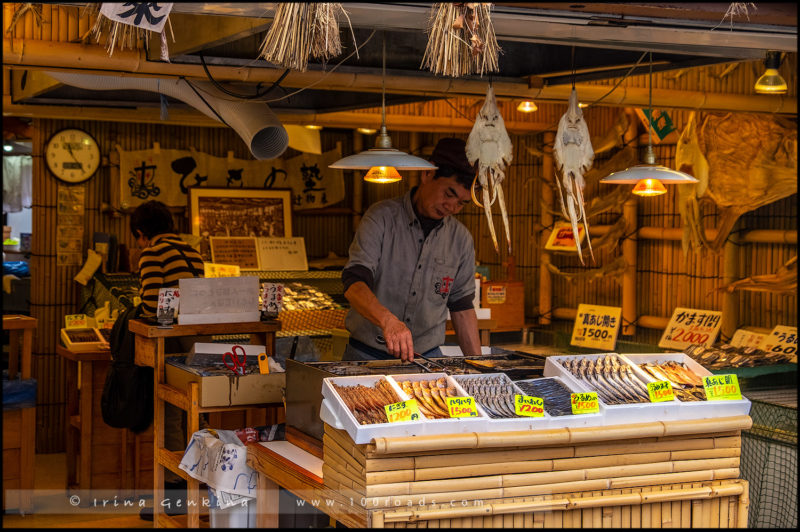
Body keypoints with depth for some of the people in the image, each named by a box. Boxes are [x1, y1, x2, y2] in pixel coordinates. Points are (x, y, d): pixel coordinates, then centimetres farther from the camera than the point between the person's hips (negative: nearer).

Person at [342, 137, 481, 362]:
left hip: (427, 358, 4)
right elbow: (354, 284, -19)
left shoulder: (461, 238, 8)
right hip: (367, 355, -4)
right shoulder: (381, 217, -6)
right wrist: (388, 320, -37)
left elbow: (462, 307, 16)